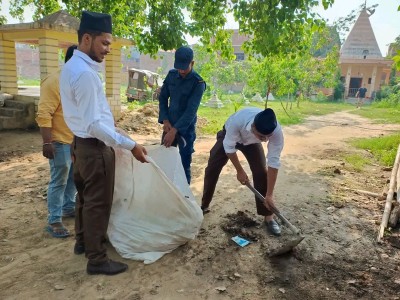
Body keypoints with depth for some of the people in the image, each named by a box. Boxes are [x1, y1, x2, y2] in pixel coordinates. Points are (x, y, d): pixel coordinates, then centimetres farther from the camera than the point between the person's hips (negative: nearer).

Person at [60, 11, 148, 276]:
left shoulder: (72, 67, 9)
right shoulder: (85, 73, -23)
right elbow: (94, 124, -27)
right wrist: (130, 145, -26)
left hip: (83, 143, 10)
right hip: (95, 147, -10)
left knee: (85, 196, 23)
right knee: (98, 202, 2)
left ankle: (83, 241, 42)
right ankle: (97, 259, 18)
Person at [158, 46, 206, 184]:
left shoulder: (198, 83, -15)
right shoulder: (171, 75, 0)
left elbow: (191, 111, -21)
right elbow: (162, 98, 7)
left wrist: (175, 130, -27)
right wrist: (165, 121, -5)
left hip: (186, 128, -5)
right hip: (169, 125, 5)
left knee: (184, 164, 1)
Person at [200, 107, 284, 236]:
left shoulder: (277, 132, -38)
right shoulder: (238, 120, -46)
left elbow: (274, 163, -30)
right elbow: (229, 147, -28)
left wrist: (269, 194, -26)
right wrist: (239, 170, -19)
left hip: (252, 142, 1)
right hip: (229, 137, -1)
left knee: (261, 172, -11)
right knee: (212, 168, -3)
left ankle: (268, 217, 3)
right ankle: (204, 206, 18)